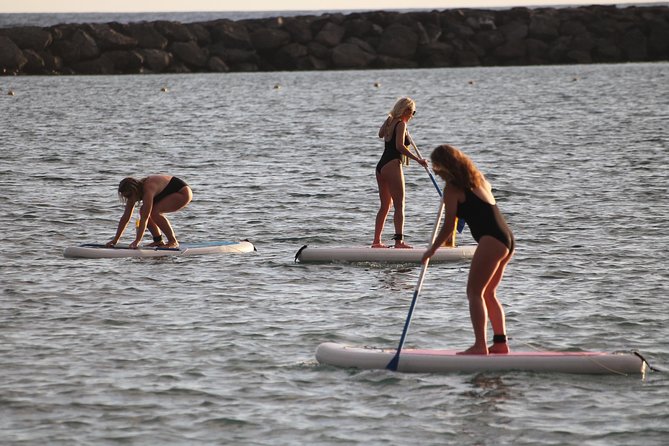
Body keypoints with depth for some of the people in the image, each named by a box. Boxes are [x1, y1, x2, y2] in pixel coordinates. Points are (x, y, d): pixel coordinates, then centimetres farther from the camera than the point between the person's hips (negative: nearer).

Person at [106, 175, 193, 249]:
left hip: (183, 193, -9)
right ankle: (158, 241, 4)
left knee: (154, 212, -25)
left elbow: (144, 218, -36)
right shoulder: (135, 191, -6)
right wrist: (115, 240, -5)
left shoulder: (148, 189, -32)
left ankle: (173, 242, -15)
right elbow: (125, 217, -3)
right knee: (144, 211, -4)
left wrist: (137, 241, -38)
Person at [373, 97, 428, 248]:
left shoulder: (389, 121, 15)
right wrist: (418, 159, -24)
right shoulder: (401, 124, -9)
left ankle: (376, 241, 17)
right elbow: (399, 146, -21)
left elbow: (381, 134, 37)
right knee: (399, 205, -9)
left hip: (381, 166, 9)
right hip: (392, 166, -9)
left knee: (385, 206, 15)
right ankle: (399, 240, -18)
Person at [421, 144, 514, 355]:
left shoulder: (452, 188, -4)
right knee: (488, 293, 18)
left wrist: (431, 250, 7)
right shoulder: (478, 180, 20)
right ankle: (500, 342, 17)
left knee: (474, 292, -7)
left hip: (491, 240, -9)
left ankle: (480, 345, -17)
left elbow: (448, 227, -4)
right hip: (507, 240, 9)